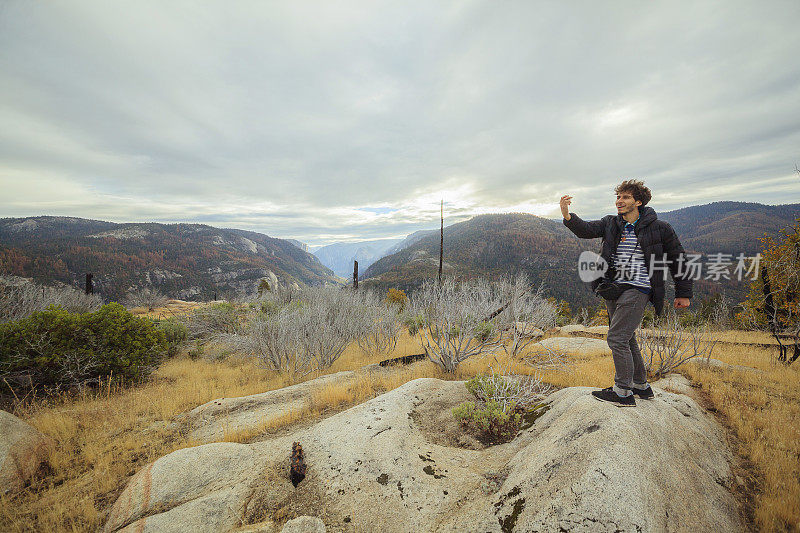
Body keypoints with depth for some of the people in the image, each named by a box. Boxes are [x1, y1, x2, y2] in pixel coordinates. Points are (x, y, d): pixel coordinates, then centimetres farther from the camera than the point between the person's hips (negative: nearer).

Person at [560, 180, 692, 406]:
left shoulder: (659, 228, -3)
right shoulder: (611, 223, 8)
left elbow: (678, 260, 5)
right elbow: (587, 230, -9)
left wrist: (683, 293, 7)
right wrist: (568, 216, -30)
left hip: (637, 289, -6)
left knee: (617, 338, -10)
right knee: (626, 339, 16)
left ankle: (623, 392, 6)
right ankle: (641, 386, 33)